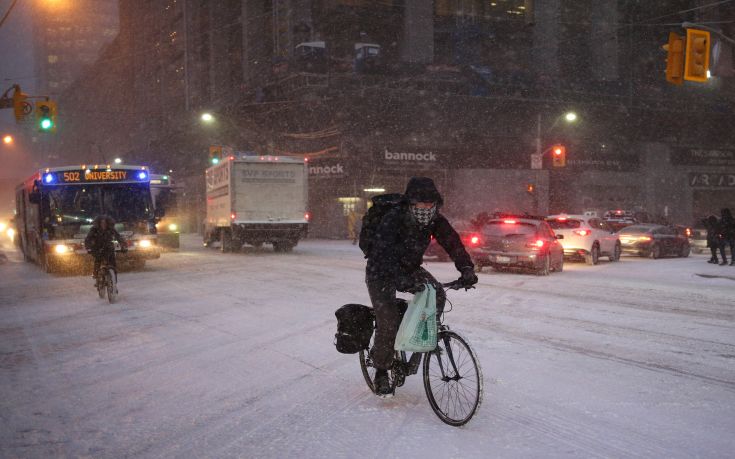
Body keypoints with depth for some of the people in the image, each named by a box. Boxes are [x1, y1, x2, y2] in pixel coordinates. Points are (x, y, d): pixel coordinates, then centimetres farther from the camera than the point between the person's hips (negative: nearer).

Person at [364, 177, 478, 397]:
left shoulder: (435, 220, -13)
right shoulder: (393, 219, -30)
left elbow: (452, 242, -18)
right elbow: (384, 255, -40)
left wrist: (466, 268, -36)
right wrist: (401, 281, -55)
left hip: (410, 268, 5)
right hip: (381, 272, -5)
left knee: (437, 294, -19)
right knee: (389, 321, -16)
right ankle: (381, 371, 3)